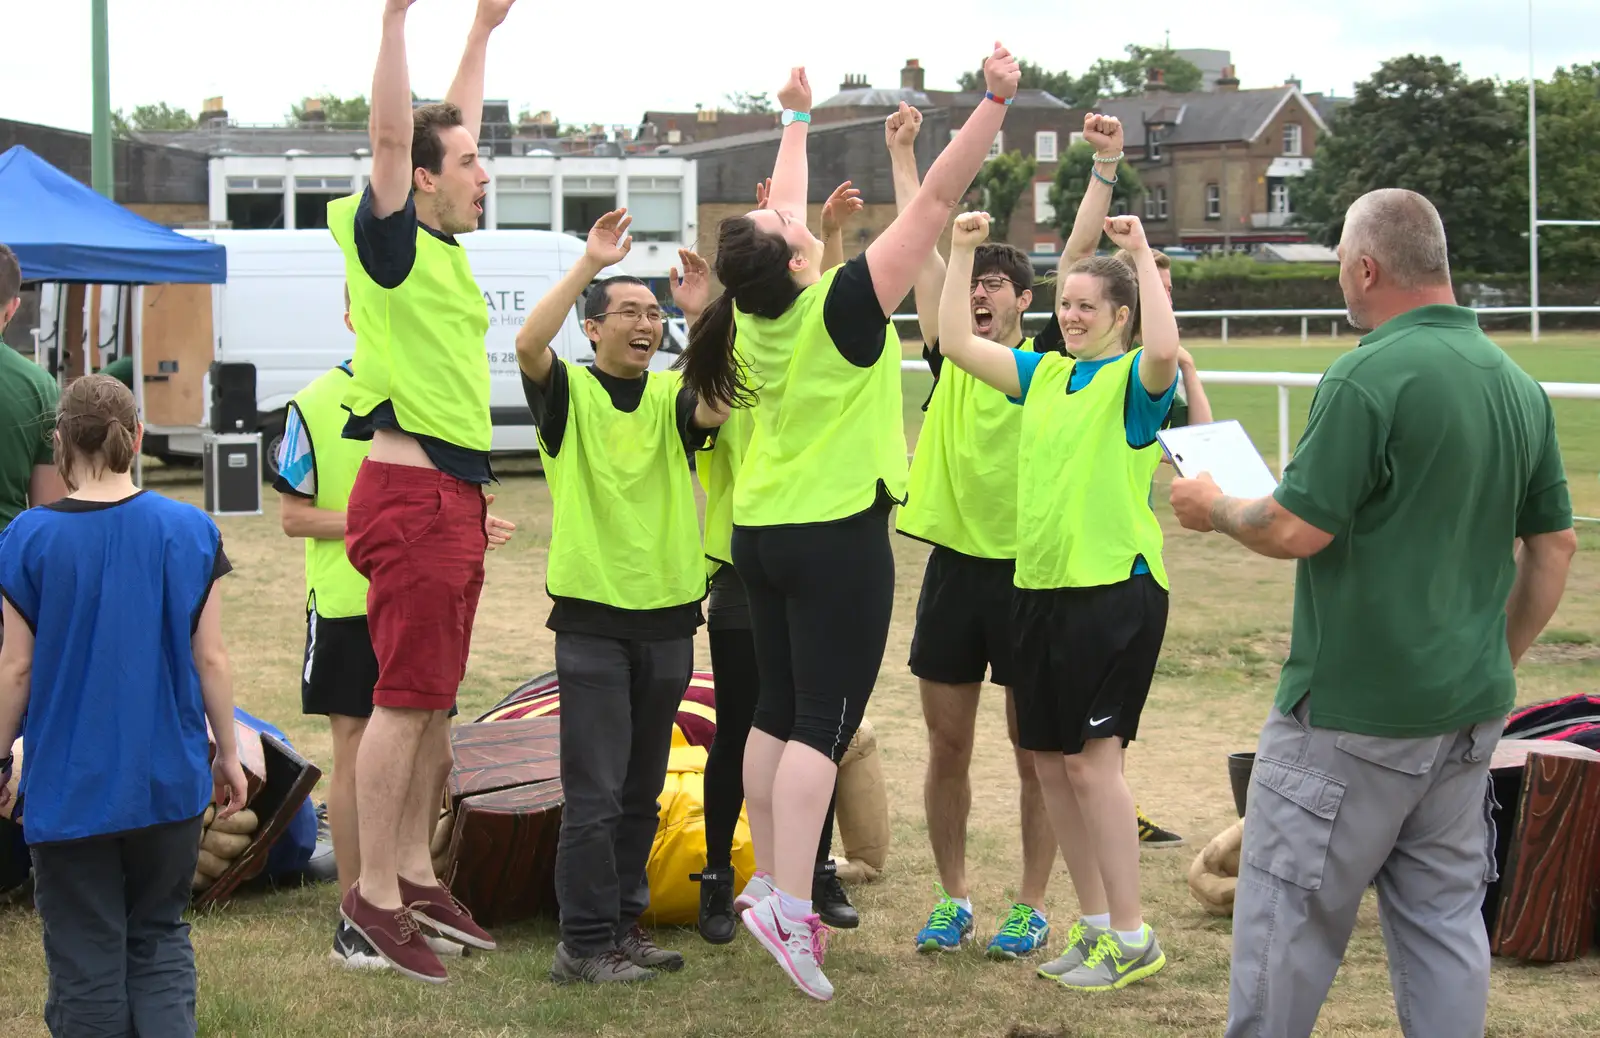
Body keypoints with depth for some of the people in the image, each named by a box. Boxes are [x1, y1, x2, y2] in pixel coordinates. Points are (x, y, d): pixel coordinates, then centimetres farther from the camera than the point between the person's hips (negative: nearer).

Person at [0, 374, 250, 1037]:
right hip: (168, 782, 2)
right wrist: (227, 753, 10)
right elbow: (210, 657, -1)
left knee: (86, 956, 7)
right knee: (160, 936, 16)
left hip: (69, 785, -2)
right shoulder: (190, 531, -4)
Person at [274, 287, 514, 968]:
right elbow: (293, 516, -6)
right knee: (357, 757, 1)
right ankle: (354, 919, 10)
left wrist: (474, 524, -6)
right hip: (347, 604, -4)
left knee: (432, 757, 7)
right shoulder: (314, 406, -5)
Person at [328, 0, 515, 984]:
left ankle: (415, 873, 20)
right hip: (413, 494, -9)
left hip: (456, 493, 9)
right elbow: (393, 135, -22)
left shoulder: (445, 245, 13)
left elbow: (452, 123, 26)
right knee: (408, 698, -6)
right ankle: (376, 892, 0)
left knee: (436, 697, 12)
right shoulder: (390, 240, -9)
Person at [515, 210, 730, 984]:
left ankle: (624, 925, 22)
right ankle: (584, 943, 2)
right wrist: (590, 263, -25)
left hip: (668, 617, 4)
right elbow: (528, 344, -21)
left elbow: (716, 407, -15)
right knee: (594, 792, -5)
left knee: (641, 790, 12)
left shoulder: (671, 395, 8)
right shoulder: (568, 393, -1)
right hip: (592, 618, -4)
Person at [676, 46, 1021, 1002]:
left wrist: (797, 118, 30)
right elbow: (935, 205, -20)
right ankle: (788, 908, -16)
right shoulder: (840, 308, -18)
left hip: (763, 531, 7)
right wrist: (995, 101, -19)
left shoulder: (753, 312, -1)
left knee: (778, 714, 13)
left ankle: (770, 882, 17)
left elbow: (783, 213, 17)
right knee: (823, 726, -8)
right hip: (837, 538, -7)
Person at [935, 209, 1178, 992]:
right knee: (1050, 761, 10)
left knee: (1092, 759, -9)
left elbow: (1164, 351, -29)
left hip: (1114, 587, -8)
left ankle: (1131, 937, 0)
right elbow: (955, 342, 13)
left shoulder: (1134, 379, -6)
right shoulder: (1043, 373, 14)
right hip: (1039, 585, 8)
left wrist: (1142, 253, -24)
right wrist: (962, 249, 8)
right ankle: (1096, 921, 22)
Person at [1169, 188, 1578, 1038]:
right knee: (1444, 919, 12)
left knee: (1288, 917, 2)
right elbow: (1555, 543, 13)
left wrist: (1213, 508, 1)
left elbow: (1296, 530, -18)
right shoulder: (1517, 383, 8)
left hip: (1354, 712, -8)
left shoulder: (1370, 376, -16)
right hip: (1469, 710, 8)